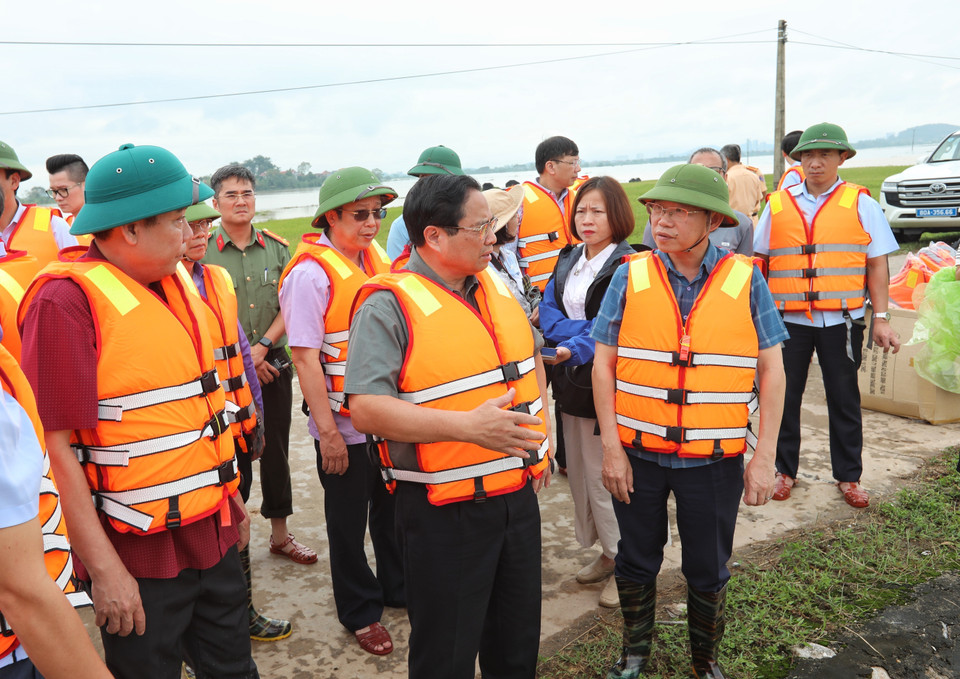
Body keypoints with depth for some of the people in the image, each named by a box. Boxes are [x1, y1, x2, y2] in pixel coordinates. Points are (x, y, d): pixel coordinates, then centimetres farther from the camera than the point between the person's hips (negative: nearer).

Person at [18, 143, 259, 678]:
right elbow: (55, 447, -20)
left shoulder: (176, 280, 7)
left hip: (214, 533, 7)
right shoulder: (67, 299, -17)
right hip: (138, 555, -7)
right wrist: (104, 569, -20)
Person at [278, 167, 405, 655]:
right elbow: (305, 357, -18)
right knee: (349, 521, 12)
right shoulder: (311, 272, -16)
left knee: (393, 508, 21)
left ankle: (398, 587, 42)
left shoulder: (377, 259, 5)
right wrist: (327, 431, -18)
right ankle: (359, 612, 31)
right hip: (344, 424, -6)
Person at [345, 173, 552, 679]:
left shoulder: (498, 287, 8)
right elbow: (365, 408, -23)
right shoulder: (389, 306, -15)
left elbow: (530, 359, 23)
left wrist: (538, 438, 16)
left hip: (518, 497, 7)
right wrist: (467, 426, -30)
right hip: (444, 511, -6)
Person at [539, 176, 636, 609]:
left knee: (606, 475, -1)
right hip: (571, 382, 7)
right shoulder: (568, 259, 11)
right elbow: (547, 310, 2)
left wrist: (571, 348, -30)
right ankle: (606, 553, 31)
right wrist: (585, 329, -14)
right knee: (579, 471, 14)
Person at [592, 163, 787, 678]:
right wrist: (611, 447, -5)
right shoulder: (631, 277, -4)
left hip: (715, 458, 0)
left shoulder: (745, 280, -6)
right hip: (638, 452, 1)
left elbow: (771, 370, -1)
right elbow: (604, 365, -1)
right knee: (636, 560, 17)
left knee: (708, 570, 15)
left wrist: (764, 456, -4)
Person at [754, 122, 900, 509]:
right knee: (785, 395, 8)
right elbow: (759, 260, 11)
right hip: (788, 318, 1)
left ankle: (848, 476, 24)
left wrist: (881, 318, -3)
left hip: (840, 319, -1)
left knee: (844, 398, 9)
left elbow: (877, 264, 3)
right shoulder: (778, 205, 7)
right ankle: (785, 470, 25)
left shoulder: (860, 204, 3)